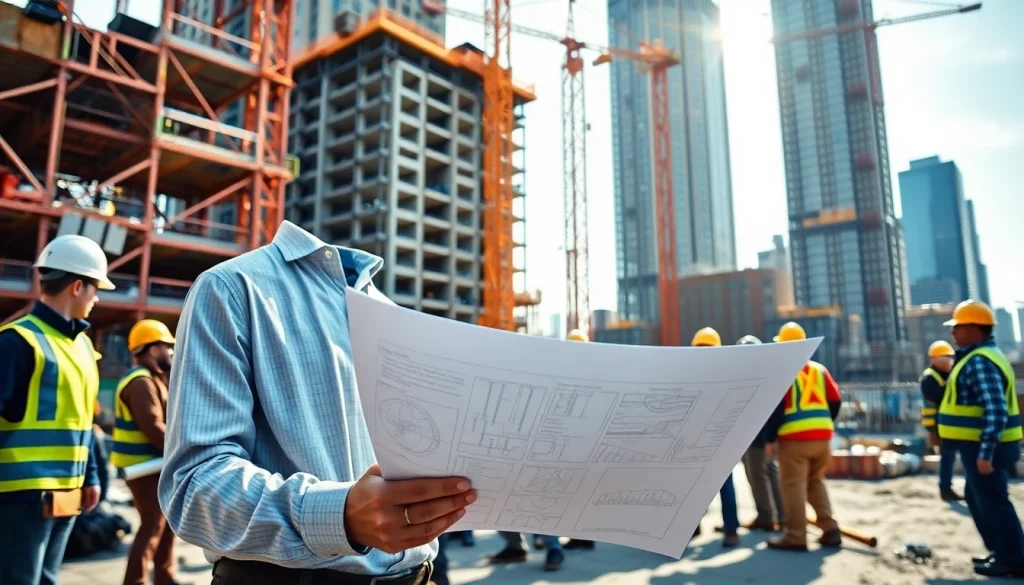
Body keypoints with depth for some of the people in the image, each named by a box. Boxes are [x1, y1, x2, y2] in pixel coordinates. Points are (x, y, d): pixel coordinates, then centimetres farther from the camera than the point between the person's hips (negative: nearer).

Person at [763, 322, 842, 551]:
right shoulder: (819, 369, 13)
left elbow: (776, 407, -11)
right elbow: (835, 401, 10)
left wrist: (769, 438, -7)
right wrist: (823, 425, 19)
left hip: (794, 437, -6)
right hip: (822, 436, 6)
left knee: (793, 485, -1)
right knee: (816, 482, 19)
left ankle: (795, 536, 0)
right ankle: (830, 530, 15)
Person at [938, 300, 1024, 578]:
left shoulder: (979, 362, -21)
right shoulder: (977, 357, 13)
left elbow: (996, 411, -27)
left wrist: (985, 452, -27)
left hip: (984, 447, -11)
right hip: (980, 444, 11)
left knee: (992, 502, -1)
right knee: (978, 498, 20)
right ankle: (1001, 551, 30)